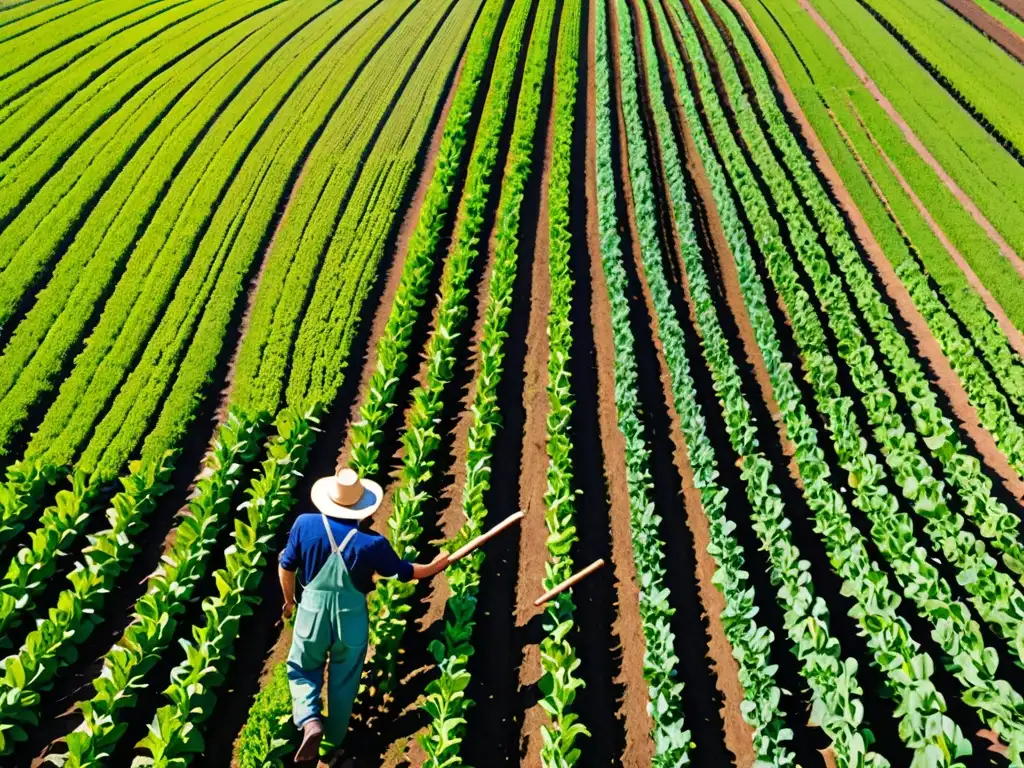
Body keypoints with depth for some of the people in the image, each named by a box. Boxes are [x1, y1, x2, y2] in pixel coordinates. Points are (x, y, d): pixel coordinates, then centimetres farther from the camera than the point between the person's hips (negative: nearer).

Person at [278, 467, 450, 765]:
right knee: (344, 678, 20)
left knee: (303, 669, 21)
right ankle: (335, 735, 36)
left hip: (312, 612, 1)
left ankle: (310, 721, -2)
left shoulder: (305, 524, -15)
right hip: (351, 617, 0)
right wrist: (433, 567, 17)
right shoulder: (372, 542, -18)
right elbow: (404, 572, -3)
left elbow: (286, 566, -4)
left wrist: (289, 600, 14)